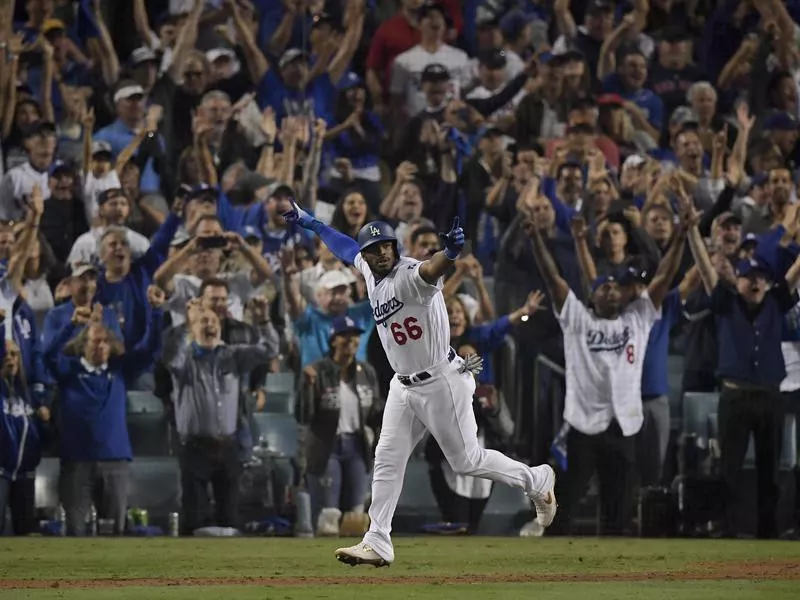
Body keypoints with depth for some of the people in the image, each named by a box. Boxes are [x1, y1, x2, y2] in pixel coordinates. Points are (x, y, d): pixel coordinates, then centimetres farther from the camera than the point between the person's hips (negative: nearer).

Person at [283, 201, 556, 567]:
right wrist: (308, 222, 32)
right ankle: (377, 544, 10)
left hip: (442, 382, -8)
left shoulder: (409, 275, -22)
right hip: (404, 386, 8)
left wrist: (451, 251, -68)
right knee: (387, 460, 6)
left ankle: (538, 481, 22)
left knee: (467, 460, 1)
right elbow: (343, 246, 24)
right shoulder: (368, 270, 3)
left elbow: (431, 270, -46)